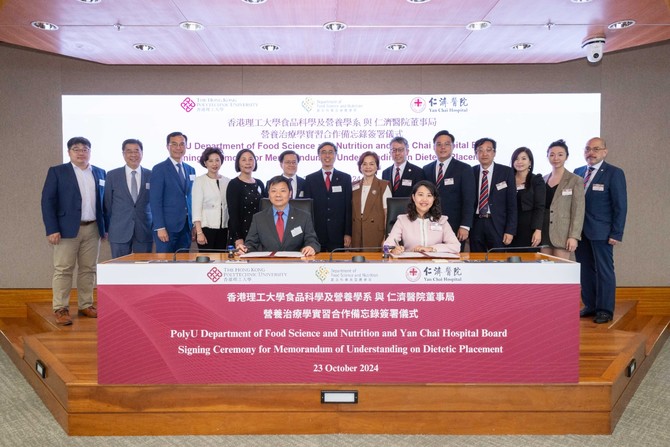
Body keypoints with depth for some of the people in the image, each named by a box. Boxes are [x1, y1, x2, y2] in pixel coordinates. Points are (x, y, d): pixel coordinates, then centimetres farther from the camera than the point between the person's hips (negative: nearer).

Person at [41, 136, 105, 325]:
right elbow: (47, 201, -4)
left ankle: (86, 305, 17)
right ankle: (61, 309, 6)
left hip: (93, 229, 4)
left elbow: (104, 201, 13)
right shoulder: (57, 172, 2)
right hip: (68, 228, -3)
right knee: (63, 269, -1)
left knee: (88, 269, 8)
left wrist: (106, 226, 6)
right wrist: (52, 229, -12)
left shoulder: (100, 173, 12)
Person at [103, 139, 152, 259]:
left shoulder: (151, 175, 4)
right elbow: (107, 204, 7)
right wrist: (106, 229, 6)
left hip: (144, 231, 0)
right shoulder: (112, 175, 4)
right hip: (119, 232, 0)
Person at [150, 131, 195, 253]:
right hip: (167, 226, -5)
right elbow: (155, 201, -9)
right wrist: (160, 228, -16)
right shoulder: (159, 169, -4)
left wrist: (194, 225, 9)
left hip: (186, 227, 5)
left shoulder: (191, 170, 14)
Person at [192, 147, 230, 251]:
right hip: (206, 227, -4)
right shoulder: (199, 181, -3)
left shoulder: (227, 181, 8)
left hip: (223, 228, 4)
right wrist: (199, 232, -13)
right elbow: (196, 208, -6)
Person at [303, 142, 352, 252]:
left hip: (338, 235, 0)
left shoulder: (345, 178, 6)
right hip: (316, 235, 0)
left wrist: (348, 233, -3)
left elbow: (349, 208, 3)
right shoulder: (310, 179, 7)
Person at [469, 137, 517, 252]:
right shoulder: (471, 173, 7)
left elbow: (512, 203, 0)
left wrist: (510, 230, -7)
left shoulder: (506, 172, 2)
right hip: (476, 225, 2)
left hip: (498, 225, -1)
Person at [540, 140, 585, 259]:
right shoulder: (543, 180, 13)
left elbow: (578, 211, -5)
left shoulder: (575, 180, -1)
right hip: (544, 234, 4)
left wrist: (574, 236, -13)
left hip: (562, 235, -4)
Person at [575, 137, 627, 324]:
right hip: (580, 231, 5)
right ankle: (590, 305, 22)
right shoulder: (578, 172, 10)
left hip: (601, 232, -5)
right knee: (585, 270, 11)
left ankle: (605, 309, 13)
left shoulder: (614, 173, -4)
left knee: (604, 271, 3)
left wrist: (616, 234, -12)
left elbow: (620, 206, -7)